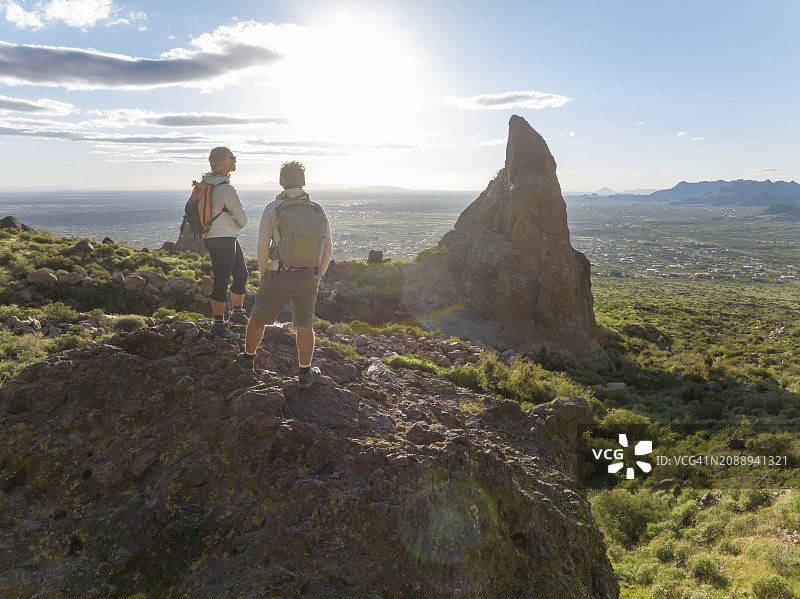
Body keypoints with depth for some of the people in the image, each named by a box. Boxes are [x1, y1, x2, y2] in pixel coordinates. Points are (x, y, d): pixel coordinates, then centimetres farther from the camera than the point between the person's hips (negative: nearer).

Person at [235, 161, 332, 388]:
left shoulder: (272, 208, -6)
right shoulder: (318, 211, 2)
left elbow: (263, 246, -8)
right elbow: (327, 249, 5)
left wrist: (264, 272, 9)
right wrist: (318, 277, 17)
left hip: (278, 275, -2)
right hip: (308, 277, 2)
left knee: (258, 318, 18)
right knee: (304, 326, 11)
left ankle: (248, 359, 35)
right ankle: (304, 374, 18)